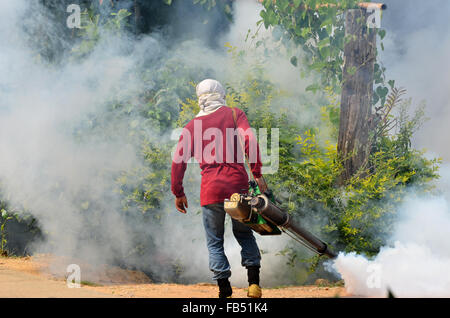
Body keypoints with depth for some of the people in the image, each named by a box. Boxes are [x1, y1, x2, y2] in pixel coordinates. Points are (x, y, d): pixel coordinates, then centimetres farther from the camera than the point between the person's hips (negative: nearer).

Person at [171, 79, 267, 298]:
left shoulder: (193, 126, 9)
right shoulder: (234, 115, 6)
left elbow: (178, 160, 6)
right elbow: (250, 142, -9)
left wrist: (178, 193, 15)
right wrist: (257, 174, -6)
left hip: (211, 188, 0)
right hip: (238, 184, 0)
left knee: (215, 243, 10)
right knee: (244, 234, 18)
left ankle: (225, 292, 5)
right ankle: (254, 282, 7)